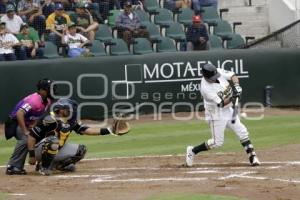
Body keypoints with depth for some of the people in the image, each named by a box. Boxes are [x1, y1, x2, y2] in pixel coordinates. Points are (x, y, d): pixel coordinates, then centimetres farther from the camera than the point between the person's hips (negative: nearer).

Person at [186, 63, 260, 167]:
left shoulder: (219, 72, -10)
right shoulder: (205, 88, -28)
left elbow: (233, 76, -2)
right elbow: (221, 103, -27)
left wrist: (236, 86, -22)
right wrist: (232, 97, -40)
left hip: (228, 111, 7)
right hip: (216, 114, -7)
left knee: (242, 132, 2)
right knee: (217, 142, -2)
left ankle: (252, 157, 7)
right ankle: (192, 151, 13)